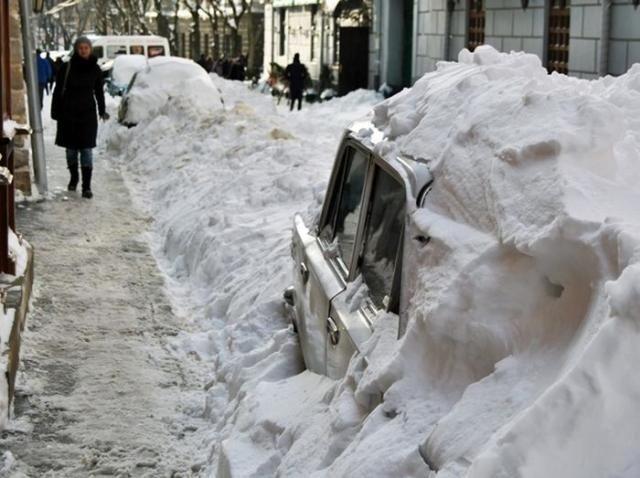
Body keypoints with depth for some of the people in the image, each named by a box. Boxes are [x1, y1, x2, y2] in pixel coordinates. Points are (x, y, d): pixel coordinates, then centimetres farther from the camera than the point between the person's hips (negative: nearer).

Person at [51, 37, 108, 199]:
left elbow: (99, 91, 13)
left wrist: (102, 111, 11)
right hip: (69, 113, 0)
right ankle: (73, 178, 31)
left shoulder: (95, 69, 1)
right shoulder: (67, 68, -6)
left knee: (86, 149, -4)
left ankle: (86, 186, -5)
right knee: (71, 148, 10)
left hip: (88, 113, 1)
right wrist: (56, 112, -5)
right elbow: (58, 91, -3)